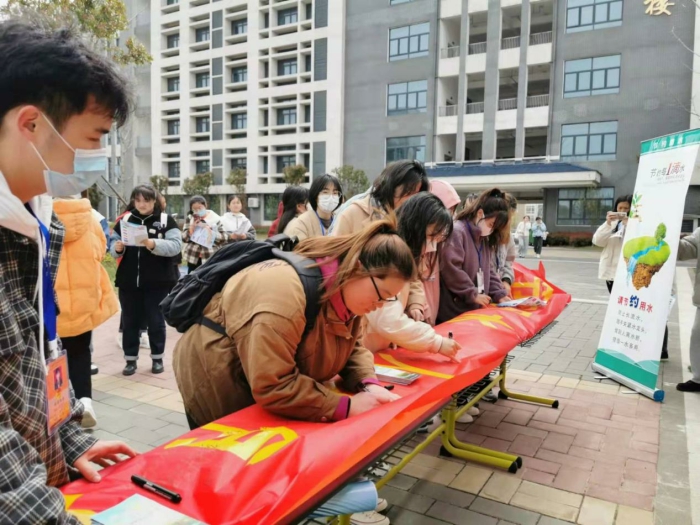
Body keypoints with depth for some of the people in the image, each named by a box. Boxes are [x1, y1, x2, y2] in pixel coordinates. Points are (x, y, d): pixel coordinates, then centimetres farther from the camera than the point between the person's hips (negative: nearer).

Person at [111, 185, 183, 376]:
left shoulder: (166, 220, -1)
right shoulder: (124, 220, 8)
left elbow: (176, 246, -12)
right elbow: (113, 245, 9)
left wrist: (153, 244, -26)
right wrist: (117, 248, -14)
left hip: (158, 282, -2)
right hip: (128, 281, 3)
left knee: (156, 321, 7)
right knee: (130, 321, 9)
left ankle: (157, 358, 21)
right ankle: (130, 360, 21)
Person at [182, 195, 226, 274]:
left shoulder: (215, 219, -1)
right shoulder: (190, 218, 6)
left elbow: (223, 238, -4)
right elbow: (184, 238, 1)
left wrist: (210, 231, -15)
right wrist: (192, 227, -13)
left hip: (210, 258, -3)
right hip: (193, 258, 3)